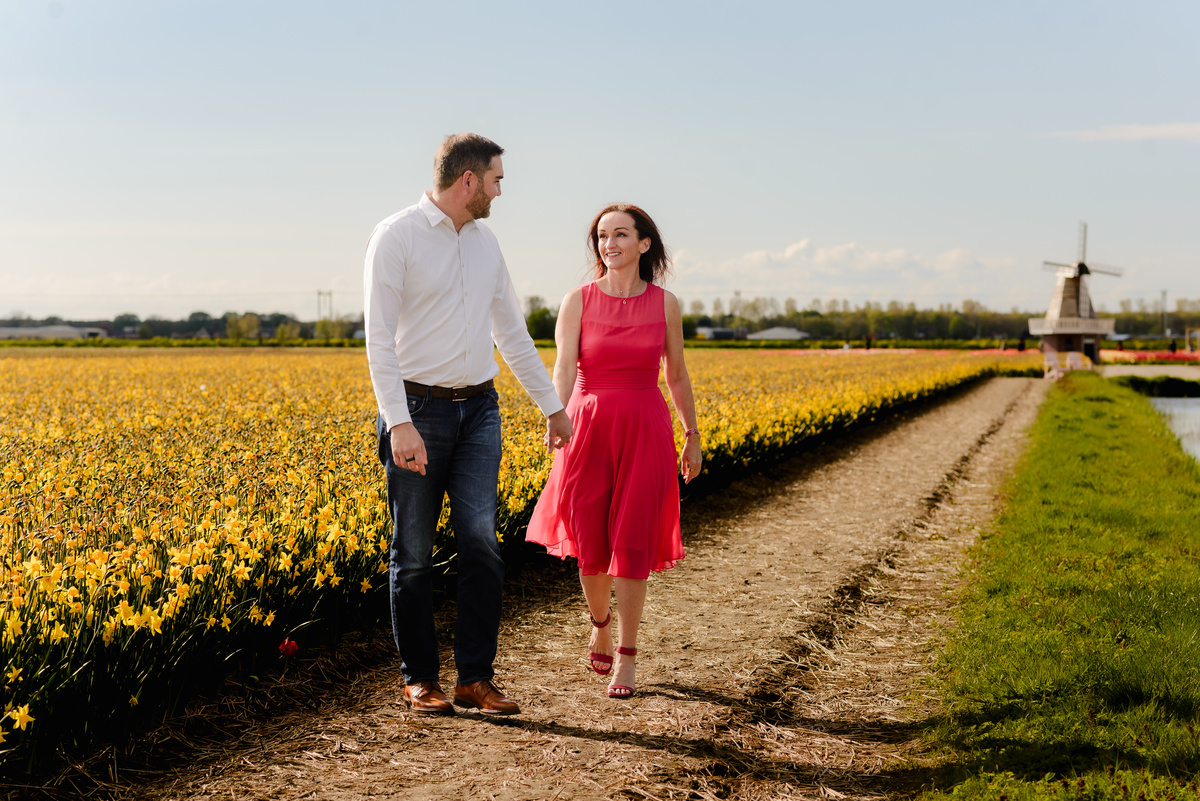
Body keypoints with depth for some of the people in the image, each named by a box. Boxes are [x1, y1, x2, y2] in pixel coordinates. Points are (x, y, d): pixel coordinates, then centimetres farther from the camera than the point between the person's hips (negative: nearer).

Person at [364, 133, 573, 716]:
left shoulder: (485, 242, 12)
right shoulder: (395, 237, -9)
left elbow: (511, 330, 19)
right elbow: (379, 339, -14)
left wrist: (552, 405, 20)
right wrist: (400, 424, -23)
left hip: (479, 410, 5)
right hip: (417, 408, -5)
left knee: (481, 542, -4)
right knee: (414, 552, 3)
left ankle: (475, 678, 4)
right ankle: (419, 678, 15)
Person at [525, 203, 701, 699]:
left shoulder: (665, 303, 1)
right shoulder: (577, 301, -3)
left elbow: (676, 374, 10)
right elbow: (564, 368, -14)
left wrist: (692, 435, 13)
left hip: (644, 433, 0)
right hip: (589, 430, 0)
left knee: (631, 545, -3)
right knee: (591, 544, 8)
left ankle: (626, 659, 6)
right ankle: (599, 622, 38)